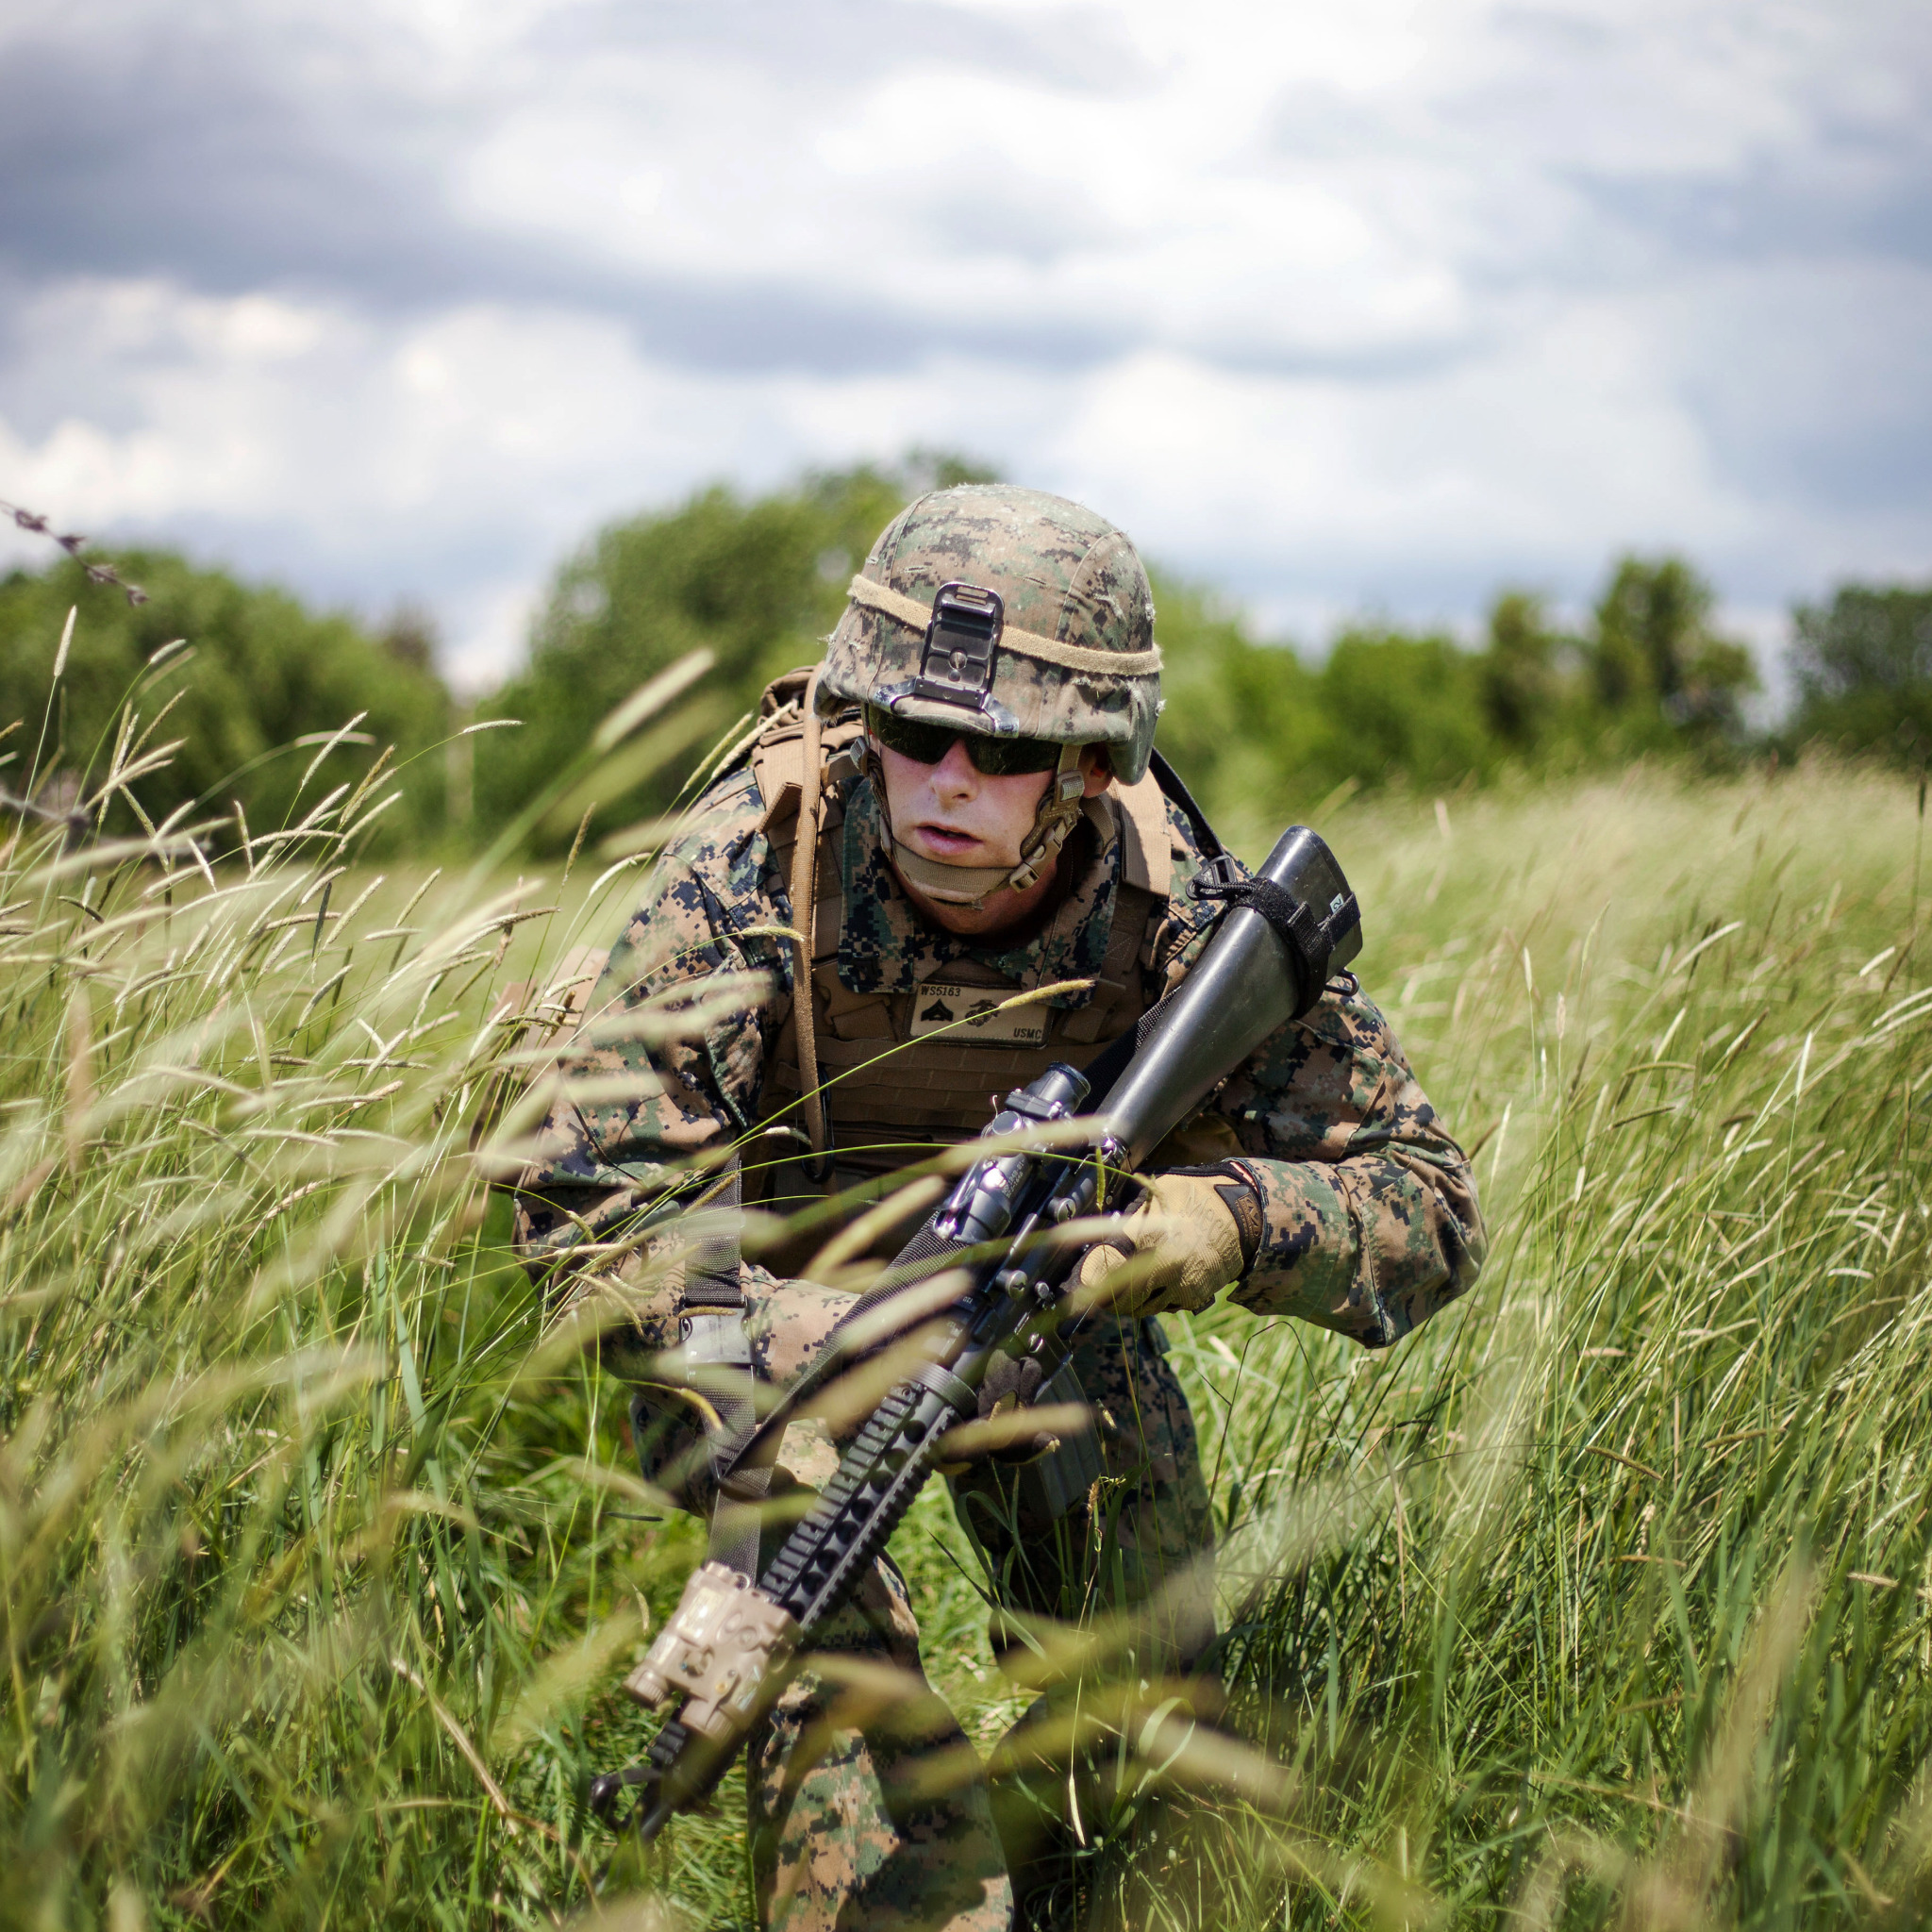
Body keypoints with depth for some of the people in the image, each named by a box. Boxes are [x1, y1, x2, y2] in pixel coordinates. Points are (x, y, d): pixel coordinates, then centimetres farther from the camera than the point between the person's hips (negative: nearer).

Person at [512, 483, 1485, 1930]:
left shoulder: (1175, 903, -26)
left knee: (1156, 1674, 3)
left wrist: (1229, 1220, -43)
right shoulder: (754, 869, -32)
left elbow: (1429, 1211, -22)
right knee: (853, 1715, -22)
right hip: (773, 1293, -3)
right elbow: (585, 1212, -31)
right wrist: (804, 1349, -47)